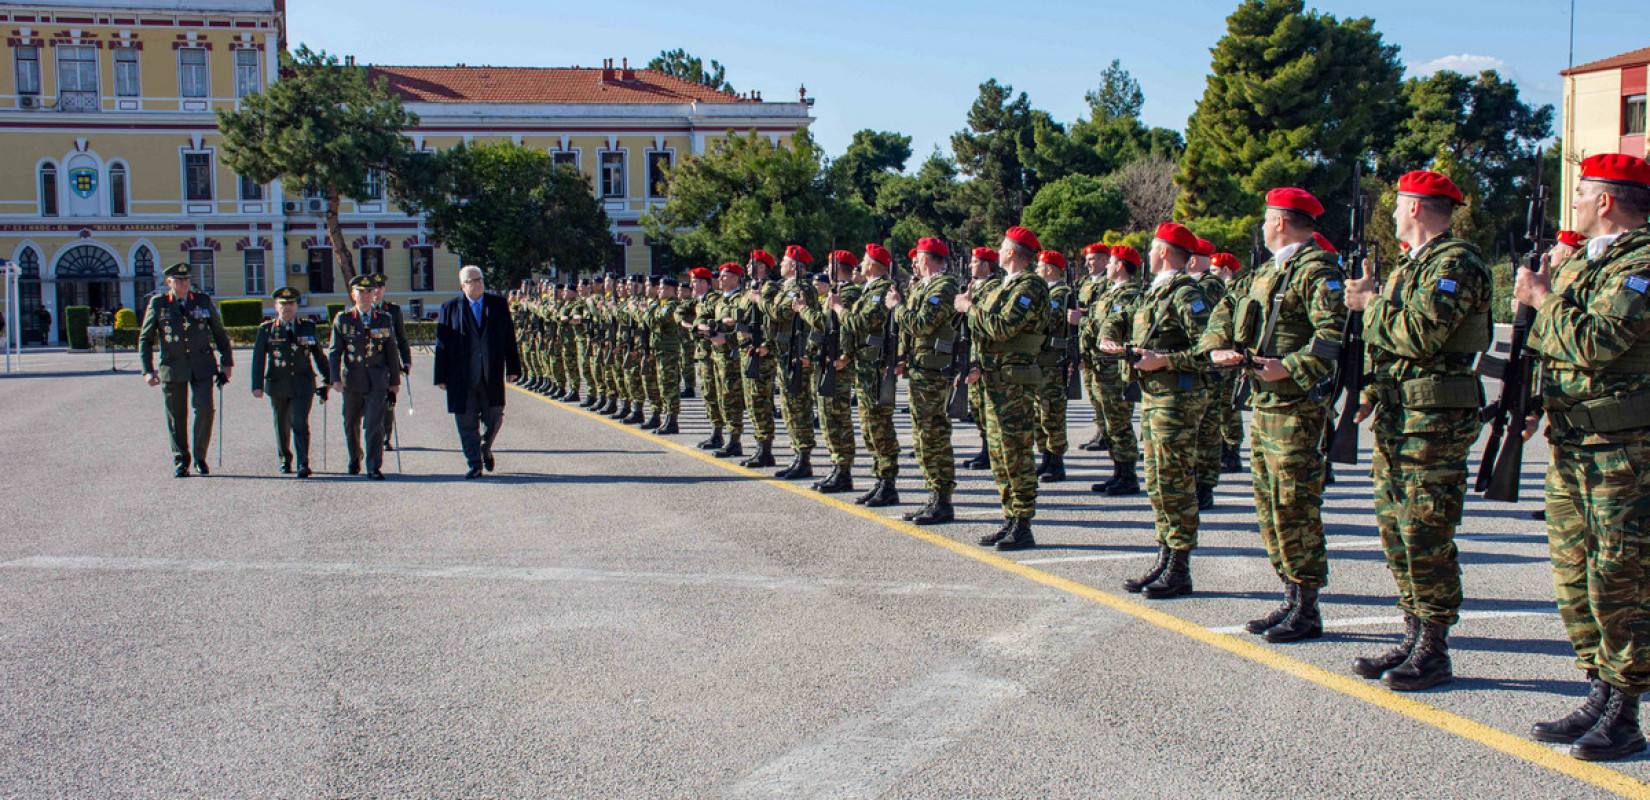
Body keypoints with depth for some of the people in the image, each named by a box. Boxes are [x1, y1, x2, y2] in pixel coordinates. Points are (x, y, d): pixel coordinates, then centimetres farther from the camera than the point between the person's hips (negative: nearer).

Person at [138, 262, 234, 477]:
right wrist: (147, 370, -1)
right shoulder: (158, 304, 3)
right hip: (172, 368, 0)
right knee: (177, 417, 4)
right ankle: (180, 463, 16)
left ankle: (200, 457, 4)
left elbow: (219, 333, 14)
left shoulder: (204, 301, 6)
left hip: (202, 366, 0)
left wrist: (226, 362, 11)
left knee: (204, 409, -12)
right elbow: (145, 339, 7)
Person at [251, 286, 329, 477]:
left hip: (302, 385, -1)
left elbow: (319, 355, 14)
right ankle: (285, 460, 33)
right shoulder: (266, 330, 2)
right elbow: (258, 359, -2)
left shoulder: (308, 328, 5)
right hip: (277, 385, 1)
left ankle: (303, 464, -13)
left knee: (300, 424, -12)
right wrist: (257, 386, -10)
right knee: (282, 425, 14)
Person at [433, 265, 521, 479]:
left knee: (494, 418, 6)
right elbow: (442, 344, 2)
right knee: (467, 423, 2)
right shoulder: (449, 308, 1)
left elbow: (509, 337, 9)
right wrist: (441, 377, -1)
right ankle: (475, 465, 13)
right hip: (462, 378, -1)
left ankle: (485, 449, 35)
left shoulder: (499, 305, 6)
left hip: (492, 376, 1)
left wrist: (513, 368, 4)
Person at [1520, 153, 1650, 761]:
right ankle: (1601, 696, 22)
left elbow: (1596, 342, -25)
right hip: (1569, 442, 9)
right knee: (1573, 573, 12)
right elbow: (1552, 343, 25)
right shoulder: (1579, 258, 16)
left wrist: (1544, 300, -10)